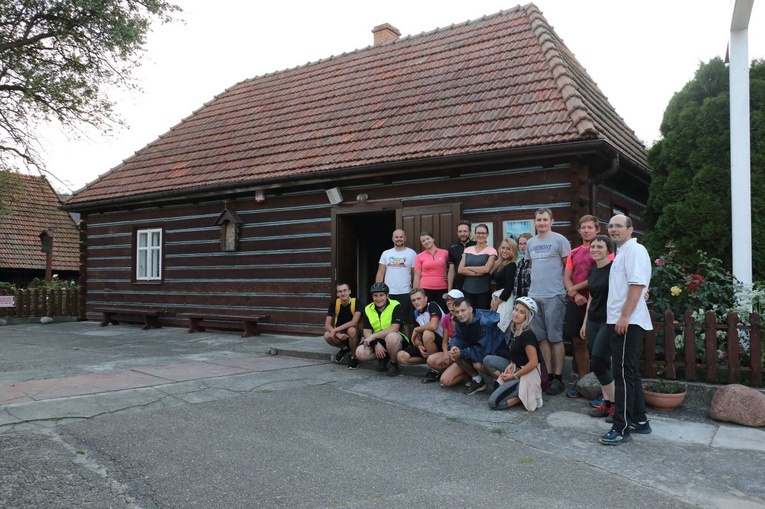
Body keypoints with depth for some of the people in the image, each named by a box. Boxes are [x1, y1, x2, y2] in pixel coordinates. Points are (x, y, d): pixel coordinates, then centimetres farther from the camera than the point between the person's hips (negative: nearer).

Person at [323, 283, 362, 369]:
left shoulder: (356, 302, -19)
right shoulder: (334, 303, -10)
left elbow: (354, 322, -29)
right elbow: (327, 325, -14)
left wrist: (335, 330, -30)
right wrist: (338, 334, -32)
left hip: (354, 334, -3)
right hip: (340, 334, 3)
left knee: (351, 330, -37)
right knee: (327, 336, -27)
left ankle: (354, 357, -12)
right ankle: (345, 348, 5)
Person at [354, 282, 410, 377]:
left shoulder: (396, 306, -14)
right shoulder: (368, 309, 1)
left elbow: (394, 328, -25)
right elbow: (366, 332, -4)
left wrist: (373, 336, -27)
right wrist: (375, 344, -22)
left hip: (396, 340, -4)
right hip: (378, 341, 5)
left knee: (391, 337, -40)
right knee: (360, 353, -21)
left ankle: (394, 364, -11)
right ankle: (383, 357, 8)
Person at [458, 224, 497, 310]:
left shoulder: (491, 251, 0)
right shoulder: (467, 250, 9)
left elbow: (486, 269, -14)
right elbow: (460, 270, 1)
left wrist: (468, 268, -5)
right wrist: (477, 273, -10)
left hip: (484, 291, -3)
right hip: (467, 290, 3)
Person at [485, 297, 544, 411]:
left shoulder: (527, 335, -21)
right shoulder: (513, 329, 4)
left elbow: (533, 362, -22)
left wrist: (514, 376, -13)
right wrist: (511, 364, -2)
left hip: (527, 374, -9)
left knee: (494, 403, -15)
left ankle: (526, 394, -2)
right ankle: (506, 384, 0)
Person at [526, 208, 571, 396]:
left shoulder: (559, 240, -4)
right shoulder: (530, 243, 14)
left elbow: (569, 266, -2)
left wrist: (566, 287, -3)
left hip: (554, 296, -6)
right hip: (534, 296, 6)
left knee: (555, 338, -2)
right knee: (542, 338, 9)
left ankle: (558, 378, 5)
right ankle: (548, 374, 17)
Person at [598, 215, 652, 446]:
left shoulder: (634, 250, -10)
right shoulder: (622, 252, 21)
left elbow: (637, 284, -21)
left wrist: (625, 316, -24)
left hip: (627, 322, -11)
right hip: (619, 320, 11)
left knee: (623, 373, -9)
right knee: (628, 372, 15)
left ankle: (622, 429, -5)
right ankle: (639, 420, 24)